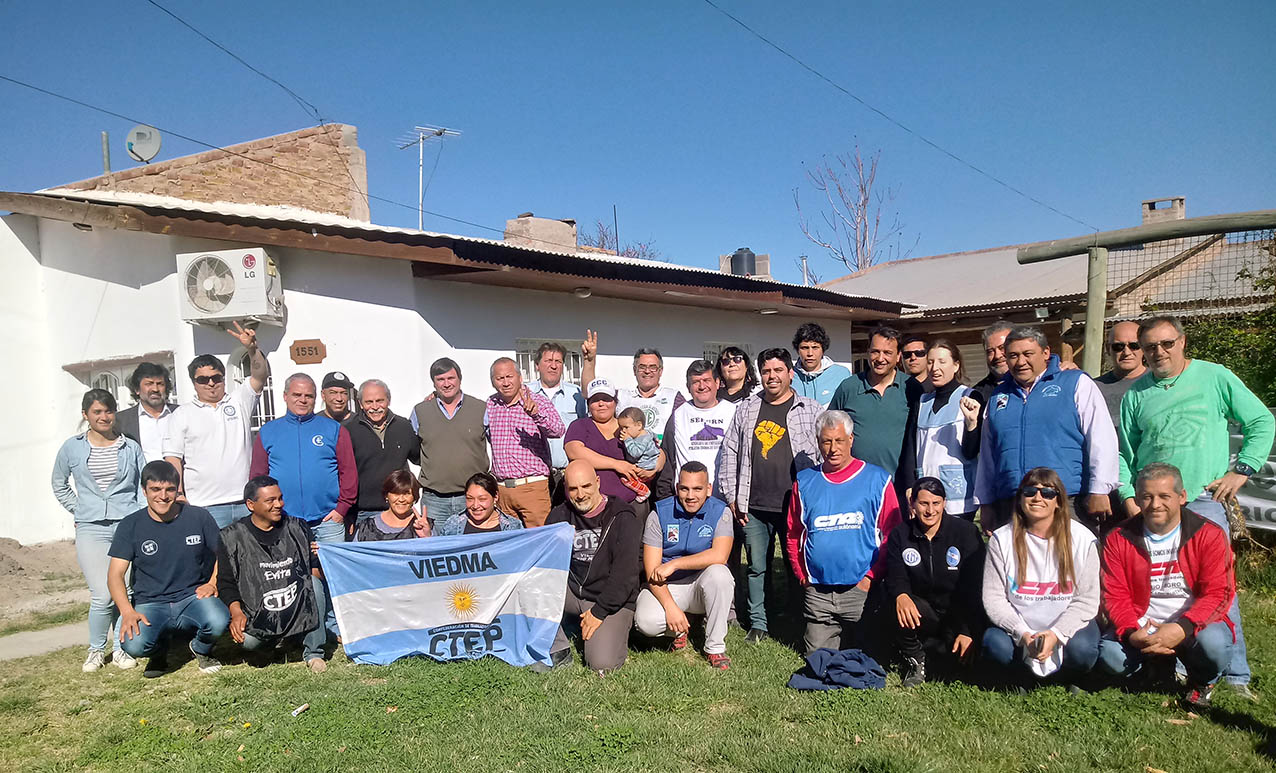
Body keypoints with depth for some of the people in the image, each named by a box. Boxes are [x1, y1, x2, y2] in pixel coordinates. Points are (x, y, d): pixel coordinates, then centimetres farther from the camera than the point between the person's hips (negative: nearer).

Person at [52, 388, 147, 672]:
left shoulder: (131, 447, 8)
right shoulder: (72, 447, 8)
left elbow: (145, 486, 10)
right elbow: (59, 485, 22)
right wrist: (79, 510, 10)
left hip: (128, 527, 1)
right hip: (91, 530, 0)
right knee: (102, 595, -7)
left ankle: (121, 648, 15)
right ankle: (96, 649, 15)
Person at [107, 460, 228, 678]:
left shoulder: (199, 517, 1)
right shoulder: (131, 525, 0)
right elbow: (115, 574, -2)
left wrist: (213, 583, -8)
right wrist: (128, 612, -17)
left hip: (193, 597, 0)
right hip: (150, 604, 1)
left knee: (219, 622, -32)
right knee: (133, 645, -30)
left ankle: (201, 650, 7)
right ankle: (160, 650, 10)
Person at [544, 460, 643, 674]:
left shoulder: (622, 517, -9)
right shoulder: (559, 516, 5)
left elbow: (625, 572, -14)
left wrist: (599, 611, -16)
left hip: (612, 601, -4)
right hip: (572, 594, 4)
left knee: (602, 664, -22)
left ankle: (615, 633, 12)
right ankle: (557, 648, -6)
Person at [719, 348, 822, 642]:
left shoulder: (811, 410, 5)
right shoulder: (746, 410, 10)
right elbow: (730, 454, 11)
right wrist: (731, 497, 6)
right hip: (753, 507, 2)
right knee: (756, 567, 9)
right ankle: (758, 623, 22)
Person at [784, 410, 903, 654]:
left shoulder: (877, 480, 0)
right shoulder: (804, 481, 8)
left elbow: (892, 535, 0)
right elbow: (793, 536, 12)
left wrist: (871, 577, -7)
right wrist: (802, 575, 4)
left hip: (861, 589, -2)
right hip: (817, 592, 2)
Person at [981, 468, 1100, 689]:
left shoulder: (1083, 539, -5)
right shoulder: (1002, 539, -4)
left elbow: (1087, 600, -6)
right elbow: (993, 598, -6)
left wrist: (1056, 634, -21)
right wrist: (1023, 634, -22)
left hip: (1065, 625, 0)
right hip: (1017, 628, 0)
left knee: (1081, 650, -31)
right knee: (995, 645, -30)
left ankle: (1068, 679, 7)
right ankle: (1027, 677, 5)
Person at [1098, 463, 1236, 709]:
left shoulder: (1209, 535, -5)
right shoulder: (1118, 539, -1)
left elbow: (1218, 593, -12)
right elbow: (1114, 596, -3)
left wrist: (1183, 628, -28)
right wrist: (1131, 633, -23)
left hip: (1193, 625, -1)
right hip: (1141, 627, 1)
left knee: (1213, 646, -34)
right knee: (1111, 657, -26)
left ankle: (1202, 681, 5)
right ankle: (1161, 661, 12)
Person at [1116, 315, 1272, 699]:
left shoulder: (1215, 377, 4)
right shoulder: (1136, 393, 10)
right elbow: (1124, 453, 12)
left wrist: (1241, 470, -1)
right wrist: (1128, 497, 2)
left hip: (1203, 499, -2)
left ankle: (1236, 674, 5)